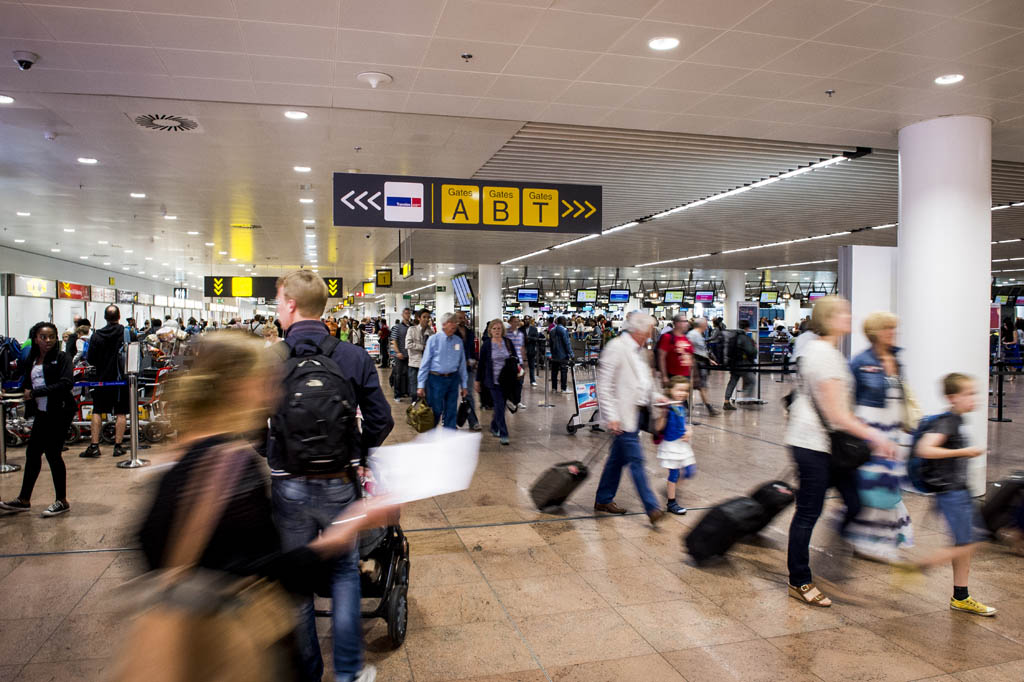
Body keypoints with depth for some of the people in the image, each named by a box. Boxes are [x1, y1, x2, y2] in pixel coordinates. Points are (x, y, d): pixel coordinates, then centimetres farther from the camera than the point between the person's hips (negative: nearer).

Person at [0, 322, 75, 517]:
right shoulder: (30, 360, 12)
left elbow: (66, 383, -19)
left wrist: (35, 392, -18)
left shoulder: (62, 358, -7)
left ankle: (62, 501, 11)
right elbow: (25, 385, 11)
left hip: (59, 412, -7)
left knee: (52, 453, -3)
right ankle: (24, 500, 27)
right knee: (32, 452, 12)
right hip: (42, 413, 7)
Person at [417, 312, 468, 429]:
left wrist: (464, 385, 11)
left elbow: (462, 364, 11)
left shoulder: (459, 341, 6)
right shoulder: (433, 339, -5)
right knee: (435, 411, 2)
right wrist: (421, 385, -7)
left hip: (453, 379, 4)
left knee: (451, 412, 10)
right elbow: (425, 363, -4)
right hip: (436, 379, -4)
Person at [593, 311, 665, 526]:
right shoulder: (617, 347, -14)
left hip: (636, 410, 9)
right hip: (623, 413, -9)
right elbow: (604, 384, -17)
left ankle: (603, 500, 27)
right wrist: (611, 416, -20)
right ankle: (652, 508, -2)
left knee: (619, 458, 16)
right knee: (636, 460, -6)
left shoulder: (638, 349, 13)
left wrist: (654, 396, 8)